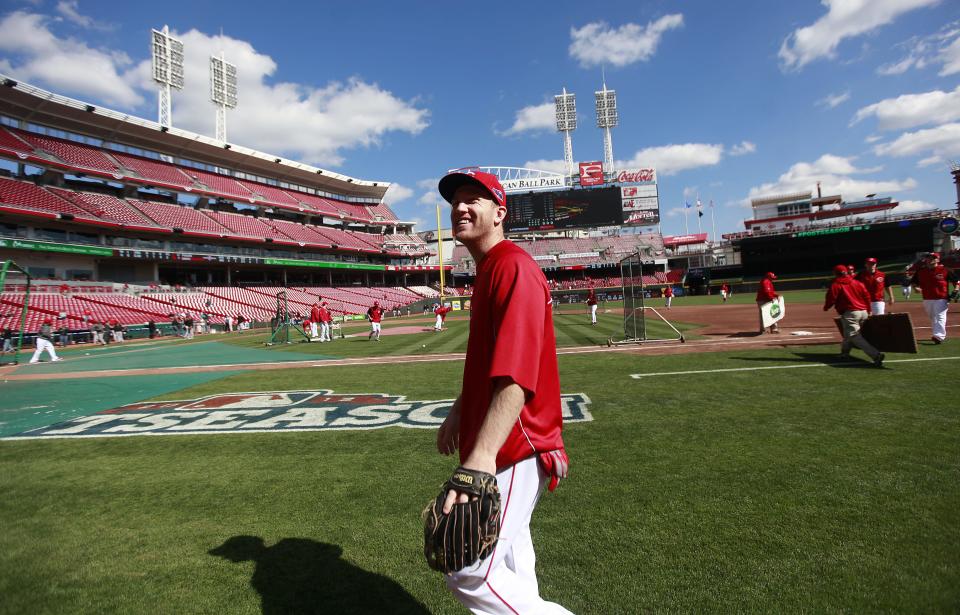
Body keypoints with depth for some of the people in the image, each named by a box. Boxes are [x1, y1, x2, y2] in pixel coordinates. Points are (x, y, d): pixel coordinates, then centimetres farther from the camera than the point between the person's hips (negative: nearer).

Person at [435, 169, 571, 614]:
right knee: (507, 563, 24)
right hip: (501, 445, 10)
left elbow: (517, 373, -32)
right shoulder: (486, 271, 14)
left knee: (471, 574, -7)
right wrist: (458, 413, 27)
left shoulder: (513, 266, -18)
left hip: (514, 445, -10)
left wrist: (482, 455, -40)